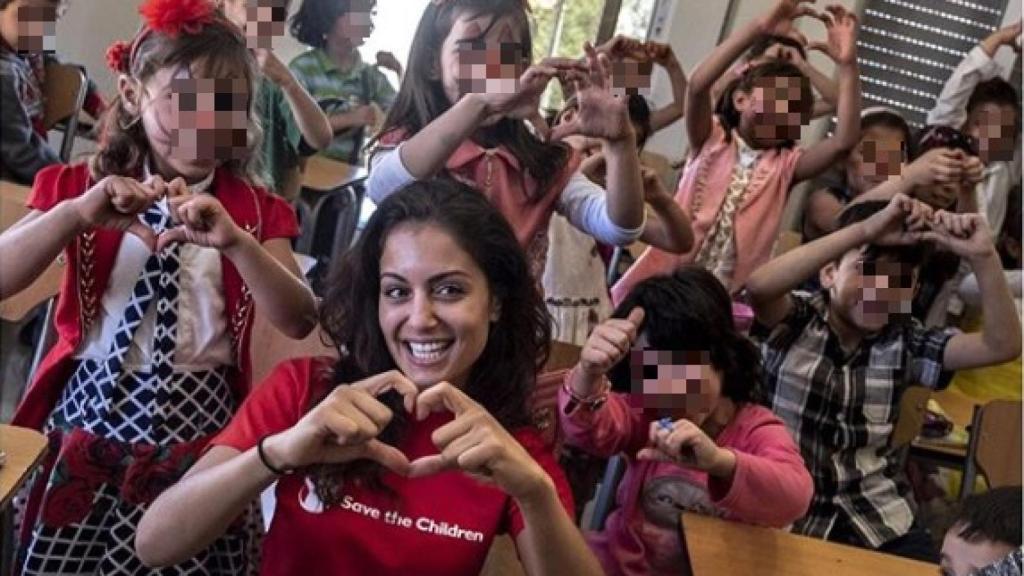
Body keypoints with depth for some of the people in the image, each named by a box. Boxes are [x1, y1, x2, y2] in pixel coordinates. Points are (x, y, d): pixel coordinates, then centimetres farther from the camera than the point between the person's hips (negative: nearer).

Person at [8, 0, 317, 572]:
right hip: (90, 414, 1)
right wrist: (75, 214, -20)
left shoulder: (256, 211, 5)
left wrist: (234, 243, -23)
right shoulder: (84, 187, 5)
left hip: (198, 425, 0)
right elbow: (5, 278, -6)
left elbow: (300, 321, -9)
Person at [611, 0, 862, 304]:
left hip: (724, 298, 2)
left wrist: (847, 65, -17)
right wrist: (759, 28, -23)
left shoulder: (787, 164, 5)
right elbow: (698, 85, -18)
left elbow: (844, 141, -11)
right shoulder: (712, 140, 1)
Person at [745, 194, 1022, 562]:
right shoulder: (794, 322, -7)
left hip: (875, 518, 4)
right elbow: (758, 285, -30)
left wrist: (983, 258, -19)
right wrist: (865, 229, -33)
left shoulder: (903, 343, 4)